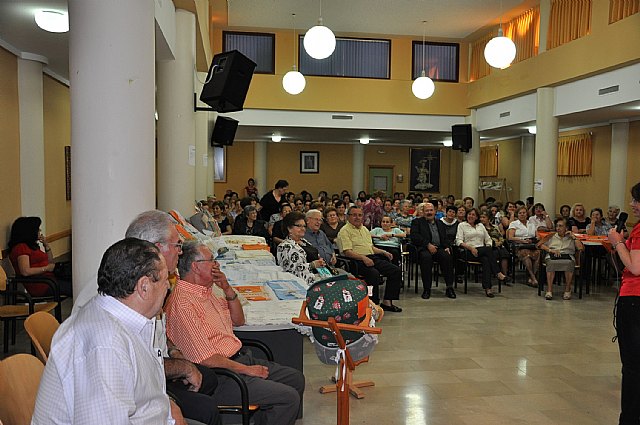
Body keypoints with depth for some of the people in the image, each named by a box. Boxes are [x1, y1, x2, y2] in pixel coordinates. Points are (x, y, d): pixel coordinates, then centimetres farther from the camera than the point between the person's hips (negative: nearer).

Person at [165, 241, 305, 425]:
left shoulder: (206, 291, 11)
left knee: (296, 379, 12)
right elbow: (205, 358, -23)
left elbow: (238, 321, 18)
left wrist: (228, 289, 1)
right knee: (289, 398, -16)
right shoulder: (182, 303, -20)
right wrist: (247, 369, -15)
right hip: (219, 377, -10)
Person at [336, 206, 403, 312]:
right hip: (357, 261, -8)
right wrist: (363, 258, -26)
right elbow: (347, 252, -14)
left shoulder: (364, 229, 25)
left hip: (372, 257, 8)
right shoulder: (345, 231, -2)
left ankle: (387, 302, -1)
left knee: (396, 271, -4)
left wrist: (384, 252, 13)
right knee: (374, 273, -35)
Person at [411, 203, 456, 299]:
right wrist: (428, 245, -15)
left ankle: (449, 287, -24)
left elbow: (445, 239, 21)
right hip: (424, 249, -3)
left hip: (439, 248, 3)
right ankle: (426, 289, -28)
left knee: (447, 256, -30)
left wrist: (447, 247, -2)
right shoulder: (417, 222, 13)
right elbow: (414, 236, -4)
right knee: (426, 257, -37)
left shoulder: (440, 224, 27)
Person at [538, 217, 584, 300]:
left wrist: (573, 237, 8)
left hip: (568, 256, 0)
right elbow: (540, 244, 8)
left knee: (569, 263, -37)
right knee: (551, 263, -37)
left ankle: (567, 290, -24)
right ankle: (549, 291, -34)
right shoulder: (551, 236, 22)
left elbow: (581, 248, 6)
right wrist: (551, 250, -5)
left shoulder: (571, 238, 21)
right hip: (552, 256, 0)